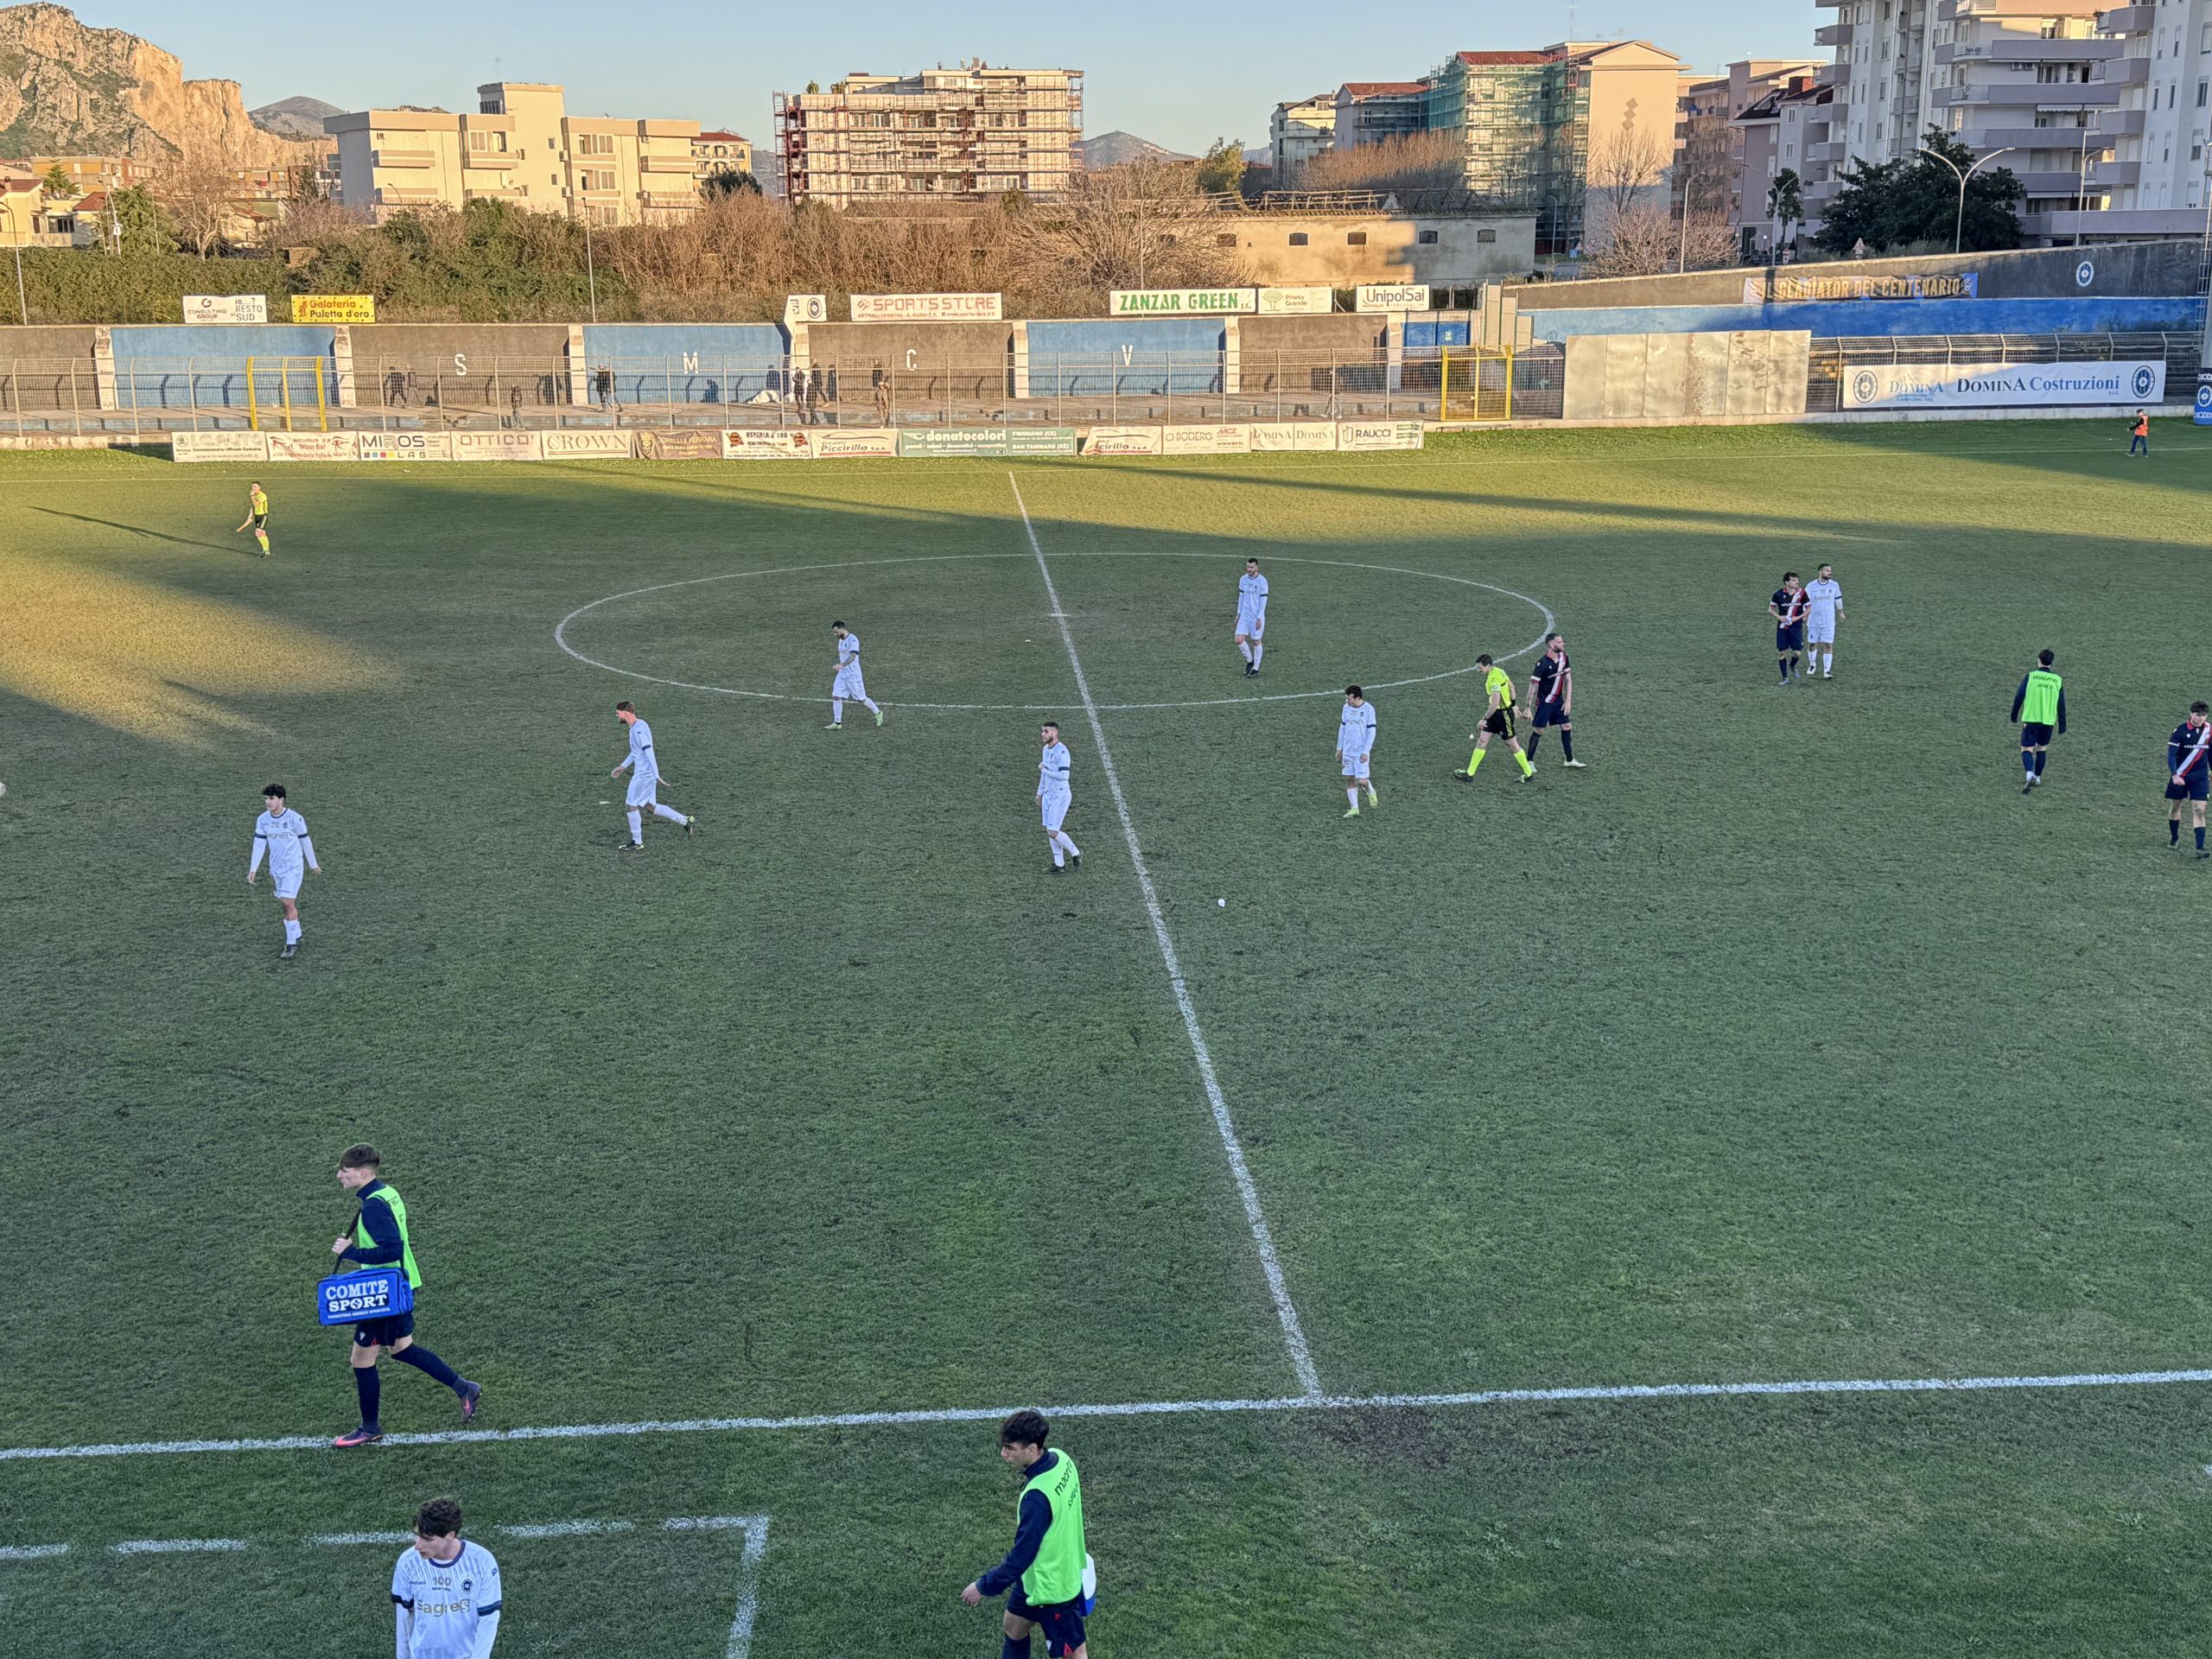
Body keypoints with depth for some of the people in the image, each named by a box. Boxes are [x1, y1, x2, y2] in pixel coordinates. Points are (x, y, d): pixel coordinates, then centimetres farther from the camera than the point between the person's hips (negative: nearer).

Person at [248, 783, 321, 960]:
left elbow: (305, 842, -3)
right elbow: (259, 844, 1)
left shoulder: (295, 819, -14)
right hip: (275, 867, 5)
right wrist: (253, 869, -5)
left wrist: (313, 864, 6)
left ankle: (291, 945, -6)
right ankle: (296, 937, 26)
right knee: (287, 904, 12)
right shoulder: (262, 820, 0)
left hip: (293, 867, -5)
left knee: (289, 903, -12)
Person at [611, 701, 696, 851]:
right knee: (651, 806, 15)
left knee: (630, 805, 0)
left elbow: (649, 752, -25)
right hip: (644, 773, 10)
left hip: (643, 775, -10)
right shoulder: (637, 727, 12)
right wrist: (622, 767, 29)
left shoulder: (639, 729, -19)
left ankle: (637, 843, 10)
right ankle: (686, 822, 17)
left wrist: (657, 776, -28)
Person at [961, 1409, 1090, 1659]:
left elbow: (1020, 1557, -29)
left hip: (1052, 1589, -9)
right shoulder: (1061, 1460, -11)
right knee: (1013, 1628, 25)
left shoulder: (1037, 1497, -37)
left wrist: (984, 1587, -16)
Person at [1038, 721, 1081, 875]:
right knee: (1050, 831, 9)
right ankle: (1059, 864, 17)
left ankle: (1075, 853, 10)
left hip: (1060, 795, -9)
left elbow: (1064, 776, -26)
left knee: (1052, 832, -10)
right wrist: (1040, 793, 26)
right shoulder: (1046, 749, 11)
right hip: (1048, 794, 9)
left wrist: (1044, 770, -17)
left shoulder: (1061, 751, -19)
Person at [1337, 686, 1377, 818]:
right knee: (1350, 780, 4)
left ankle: (1371, 793, 22)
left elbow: (1371, 731, -10)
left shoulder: (1368, 709, -11)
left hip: (1361, 752, -5)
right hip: (1347, 751, 5)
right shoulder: (1346, 708, 5)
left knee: (1361, 780, -9)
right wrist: (1339, 748, 13)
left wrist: (1366, 752, -15)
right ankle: (1354, 809, 11)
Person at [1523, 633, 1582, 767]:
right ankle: (1529, 761, 12)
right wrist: (1528, 708, -18)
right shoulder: (1542, 663, -22)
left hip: (1558, 700, 7)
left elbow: (1568, 679, 5)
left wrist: (1568, 701, -1)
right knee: (1538, 730, -1)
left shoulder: (1563, 657, -2)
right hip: (1544, 701, -7)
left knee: (1567, 726, 9)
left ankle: (1569, 760, 21)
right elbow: (1533, 686, -18)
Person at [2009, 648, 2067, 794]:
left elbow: (2019, 697, -6)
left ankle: (2030, 775, -24)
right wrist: (2062, 726, 9)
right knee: (2042, 748, 22)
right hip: (2048, 721, 3)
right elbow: (2061, 705, 3)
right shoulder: (2057, 680, 1)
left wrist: (2014, 715, 9)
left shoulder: (2030, 676, -7)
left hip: (2030, 719, -3)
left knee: (2026, 749, 0)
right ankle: (2038, 777, 30)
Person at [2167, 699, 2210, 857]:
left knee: (2199, 810, -8)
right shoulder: (2180, 731, -14)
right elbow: (2171, 754, -19)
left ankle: (2200, 848, -12)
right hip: (2180, 776, -1)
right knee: (2176, 805, 13)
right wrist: (2174, 775, -31)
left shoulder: (2208, 729, -1)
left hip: (2200, 777, 1)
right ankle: (2174, 838, 36)